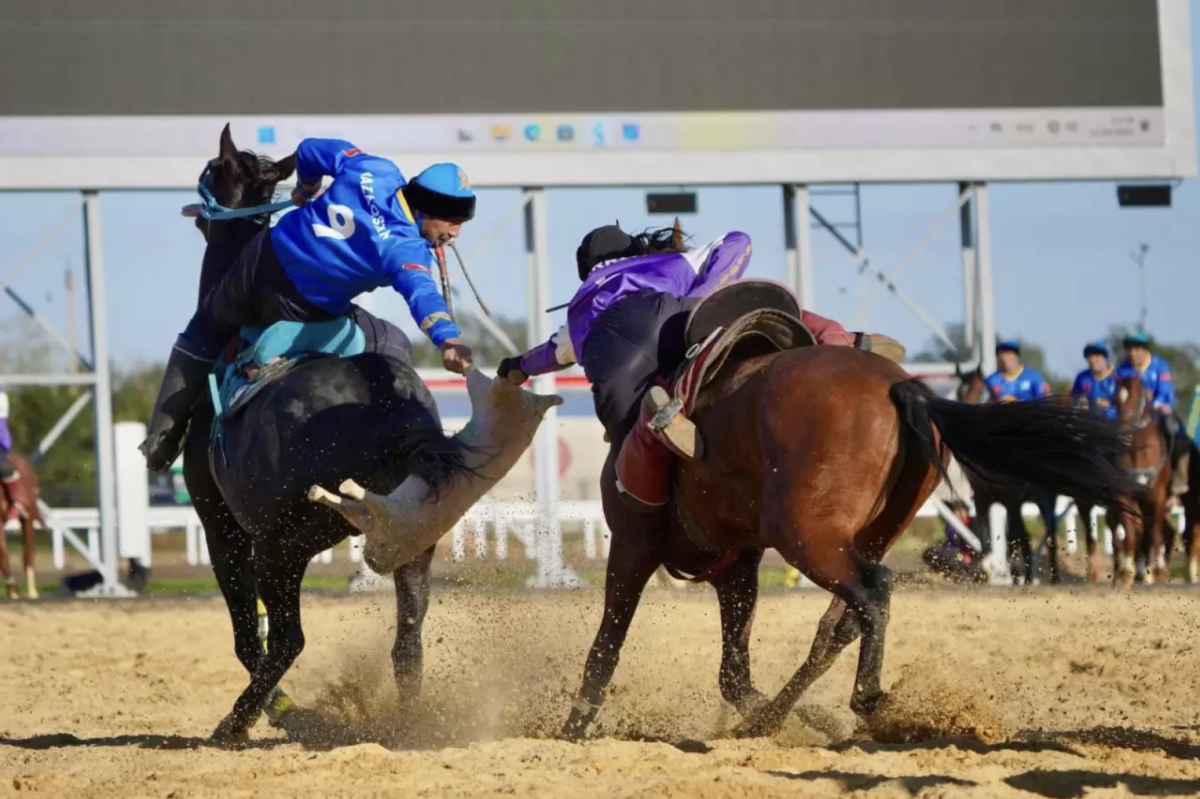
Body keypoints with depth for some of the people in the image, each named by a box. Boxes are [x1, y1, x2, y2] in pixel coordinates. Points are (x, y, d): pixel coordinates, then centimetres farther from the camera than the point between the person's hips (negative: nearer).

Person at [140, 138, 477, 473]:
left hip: (262, 260, 6)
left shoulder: (374, 171, -4)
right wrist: (447, 339, -56)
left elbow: (310, 150, 9)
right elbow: (422, 293, -40)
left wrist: (306, 190, 30)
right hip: (300, 311, -6)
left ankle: (162, 440, 33)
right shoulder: (408, 251, -20)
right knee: (394, 349, 11)